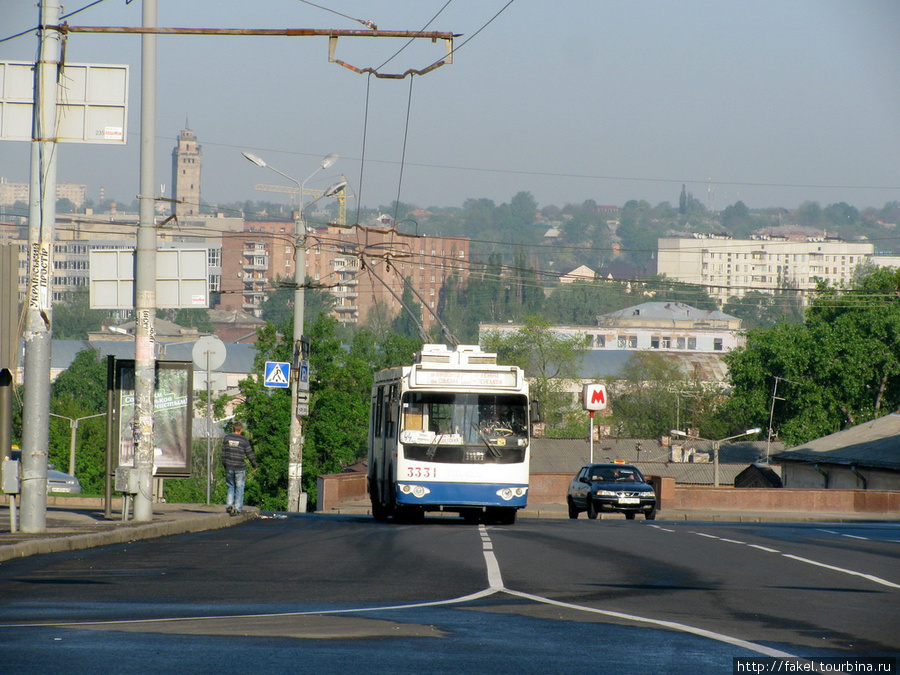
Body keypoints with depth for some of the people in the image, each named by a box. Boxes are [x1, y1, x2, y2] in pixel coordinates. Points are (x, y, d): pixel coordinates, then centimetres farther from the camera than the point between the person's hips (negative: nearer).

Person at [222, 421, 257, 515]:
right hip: (240, 468, -3)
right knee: (239, 488, 6)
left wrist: (225, 465, 19)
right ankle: (237, 508, 3)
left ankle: (229, 505, 2)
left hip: (229, 467, 3)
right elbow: (250, 454, -2)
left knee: (231, 486, 16)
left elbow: (223, 453, 7)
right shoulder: (244, 440, -6)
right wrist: (254, 465, 13)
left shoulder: (226, 439, 2)